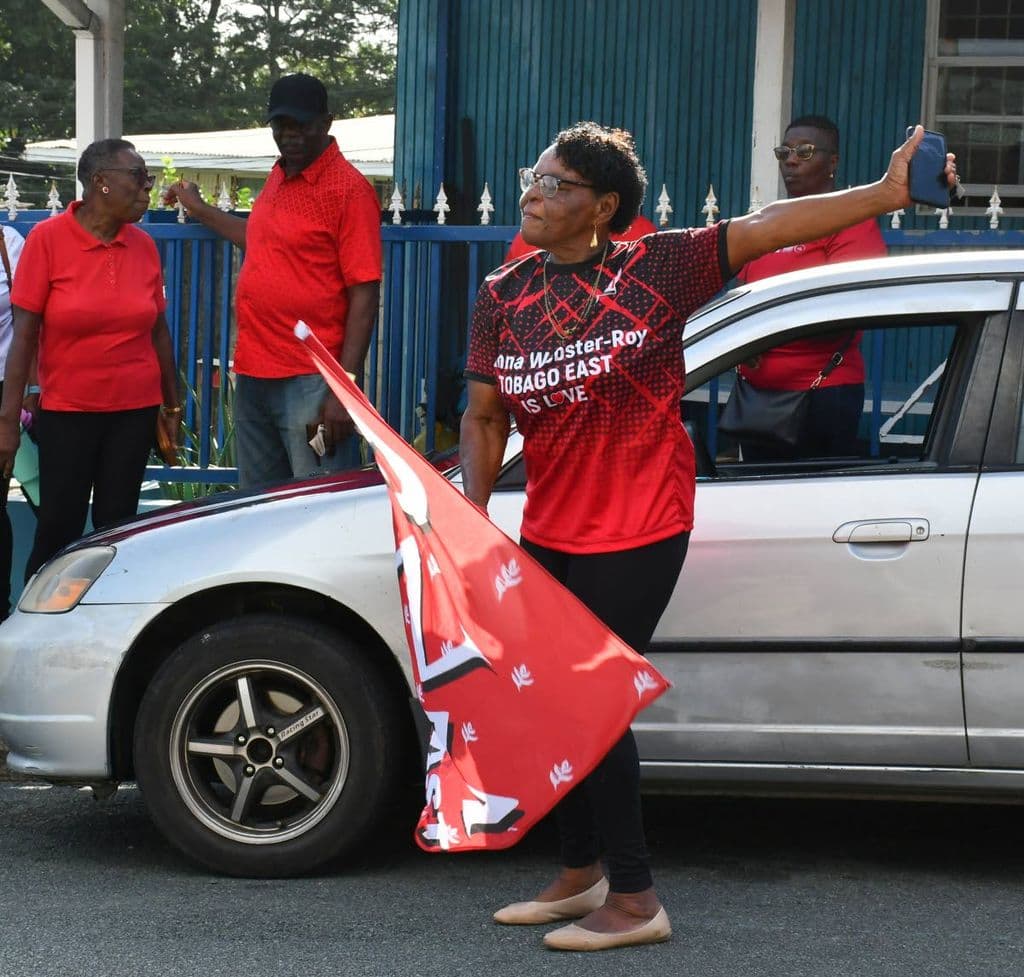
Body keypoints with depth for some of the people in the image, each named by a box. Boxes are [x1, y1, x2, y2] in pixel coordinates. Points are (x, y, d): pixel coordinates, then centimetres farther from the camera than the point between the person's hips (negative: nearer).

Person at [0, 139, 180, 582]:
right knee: (57, 530, 0)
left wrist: (172, 402, 12)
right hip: (66, 412, -3)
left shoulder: (143, 246, 1)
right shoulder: (47, 239, -8)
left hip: (135, 411, 3)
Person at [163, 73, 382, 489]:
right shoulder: (279, 178, 14)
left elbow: (364, 296, -15)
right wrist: (200, 210, 38)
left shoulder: (349, 189, -11)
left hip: (310, 382, -8)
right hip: (252, 375, 8)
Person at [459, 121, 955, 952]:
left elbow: (763, 228, -18)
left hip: (636, 534, -6)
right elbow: (485, 417, 5)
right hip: (548, 533, 6)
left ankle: (634, 901, 11)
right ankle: (581, 875, 33)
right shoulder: (503, 297, 3)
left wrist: (885, 194, -27)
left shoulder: (655, 270, -10)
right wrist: (475, 512, -8)